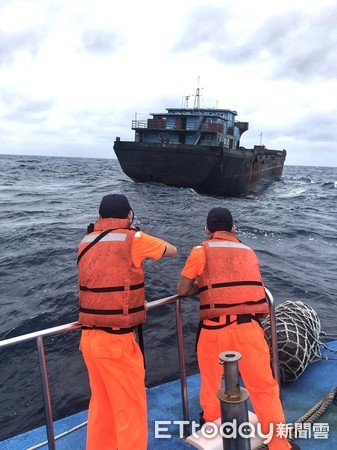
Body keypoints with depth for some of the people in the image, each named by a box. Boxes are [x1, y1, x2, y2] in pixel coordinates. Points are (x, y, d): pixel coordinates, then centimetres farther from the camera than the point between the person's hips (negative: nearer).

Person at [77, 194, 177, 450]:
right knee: (131, 408, 9)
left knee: (101, 403, 22)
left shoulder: (86, 243, 5)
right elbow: (173, 251, 4)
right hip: (116, 340, -6)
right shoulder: (133, 239, -11)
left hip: (89, 337, 7)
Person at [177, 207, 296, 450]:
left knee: (211, 380, 25)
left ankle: (211, 420, 47)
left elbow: (182, 290, 2)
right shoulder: (249, 252, 12)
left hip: (215, 329, -1)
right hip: (249, 327, 1)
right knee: (264, 386, 12)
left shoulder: (201, 251, 0)